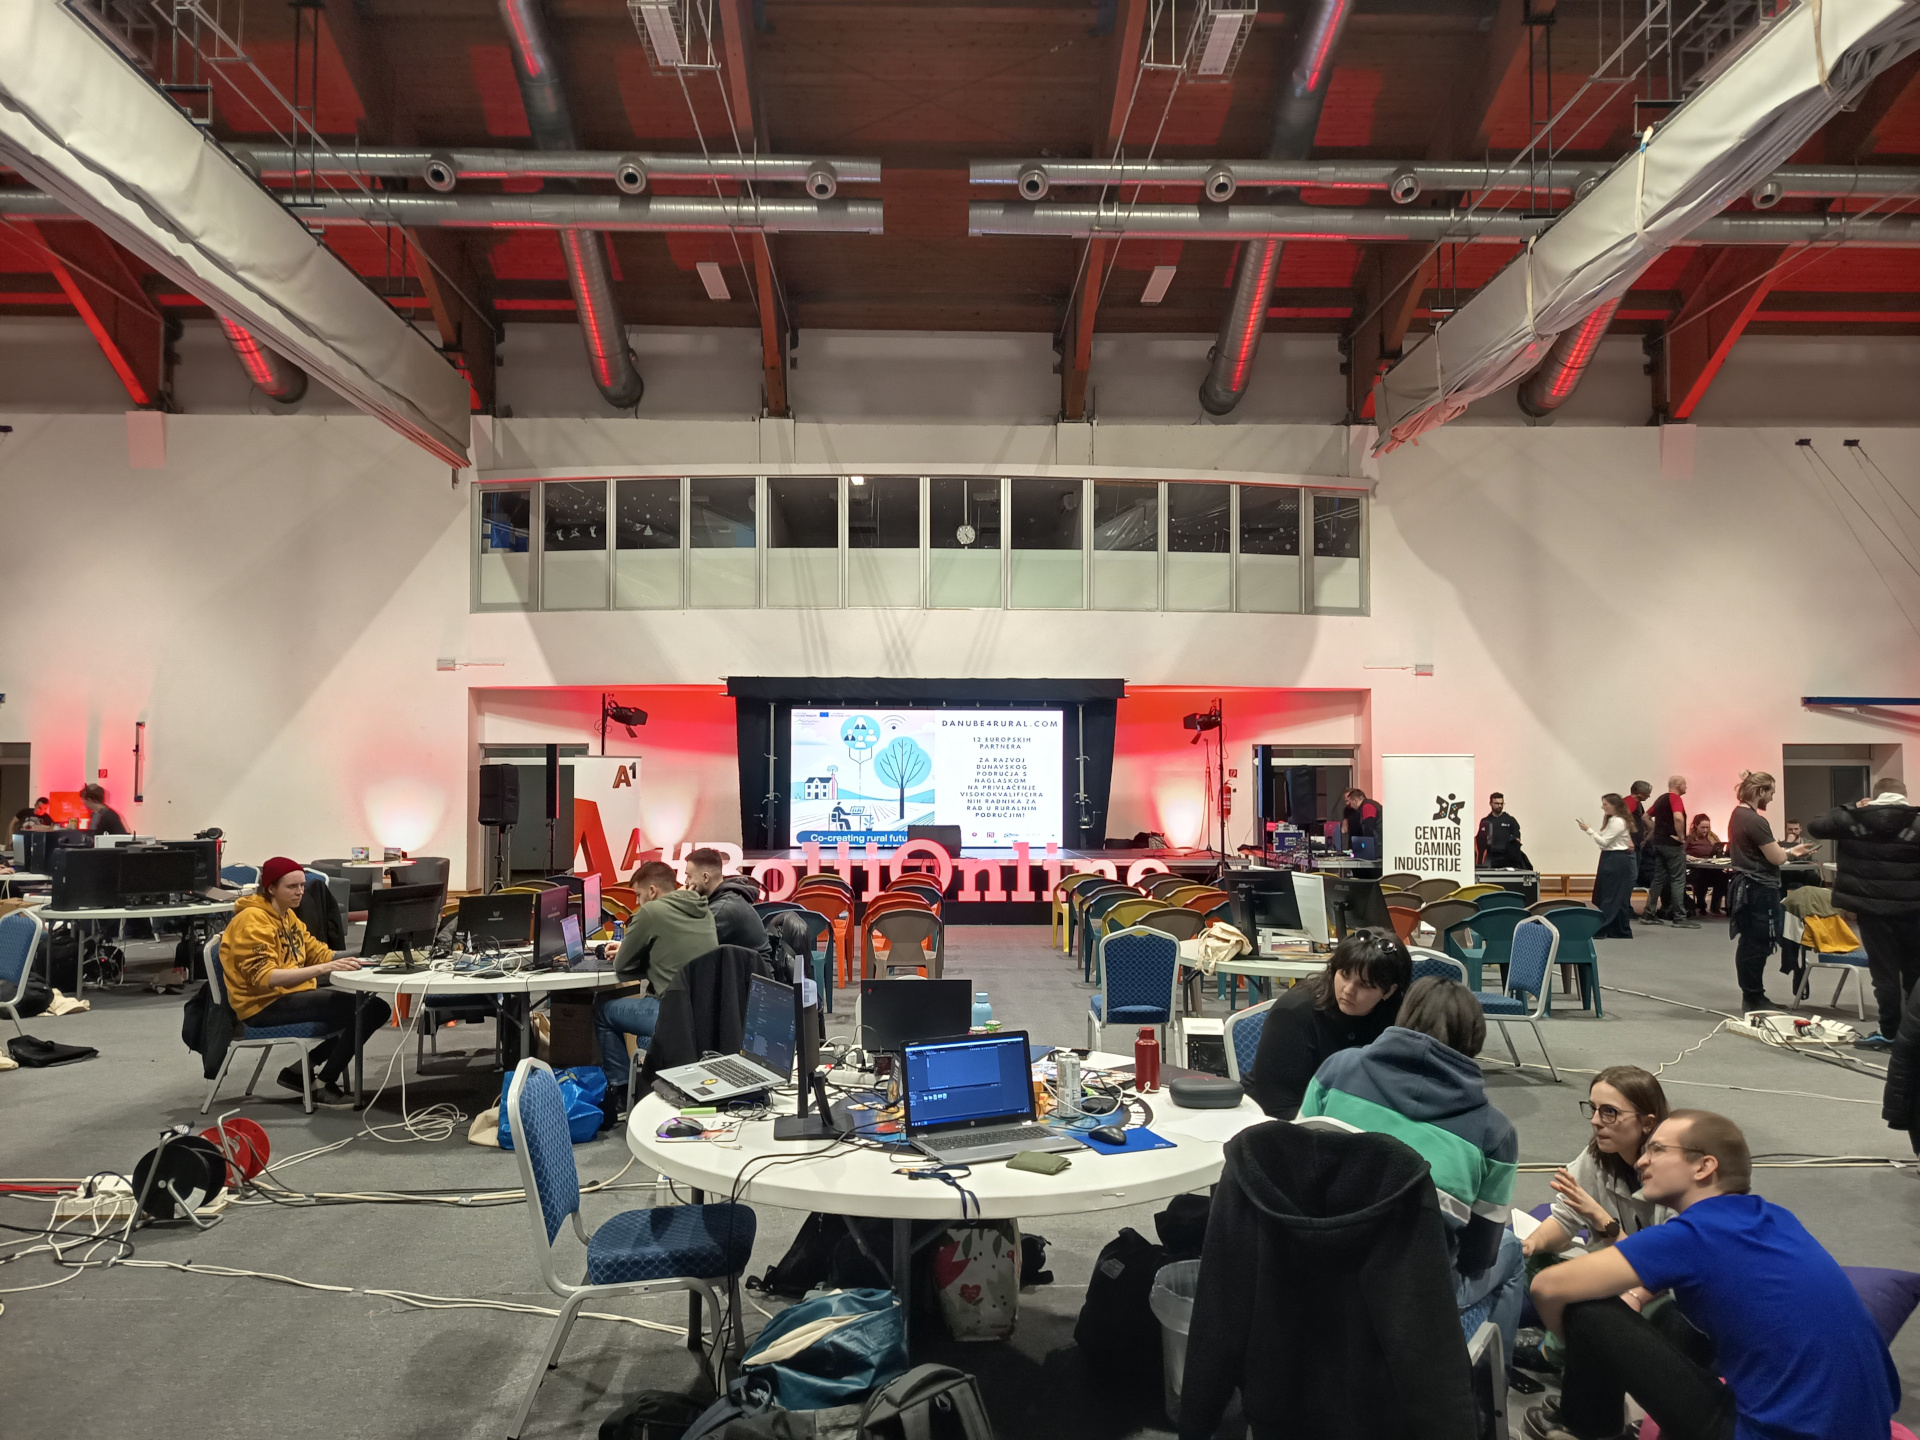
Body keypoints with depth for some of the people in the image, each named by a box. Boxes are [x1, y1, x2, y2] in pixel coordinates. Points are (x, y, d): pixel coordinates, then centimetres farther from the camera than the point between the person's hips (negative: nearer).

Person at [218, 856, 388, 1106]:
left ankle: (301, 1070, 10)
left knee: (373, 1007, 0)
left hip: (293, 993, 9)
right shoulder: (252, 921, -15)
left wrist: (357, 957, -7)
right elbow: (265, 977, -26)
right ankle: (324, 1087, -7)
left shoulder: (287, 915, 14)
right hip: (264, 1005, -9)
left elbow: (318, 953, 13)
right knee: (358, 1010, -23)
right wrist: (323, 969, -36)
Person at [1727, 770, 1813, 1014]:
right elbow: (1776, 858, -16)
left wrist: (1788, 851, 14)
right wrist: (1789, 852, 6)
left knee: (1749, 944, 14)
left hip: (1744, 885, 10)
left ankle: (1751, 996, 22)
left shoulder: (1738, 815, 11)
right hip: (1759, 889, -10)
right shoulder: (1755, 821, -19)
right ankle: (1754, 999, 4)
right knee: (1758, 945, -3)